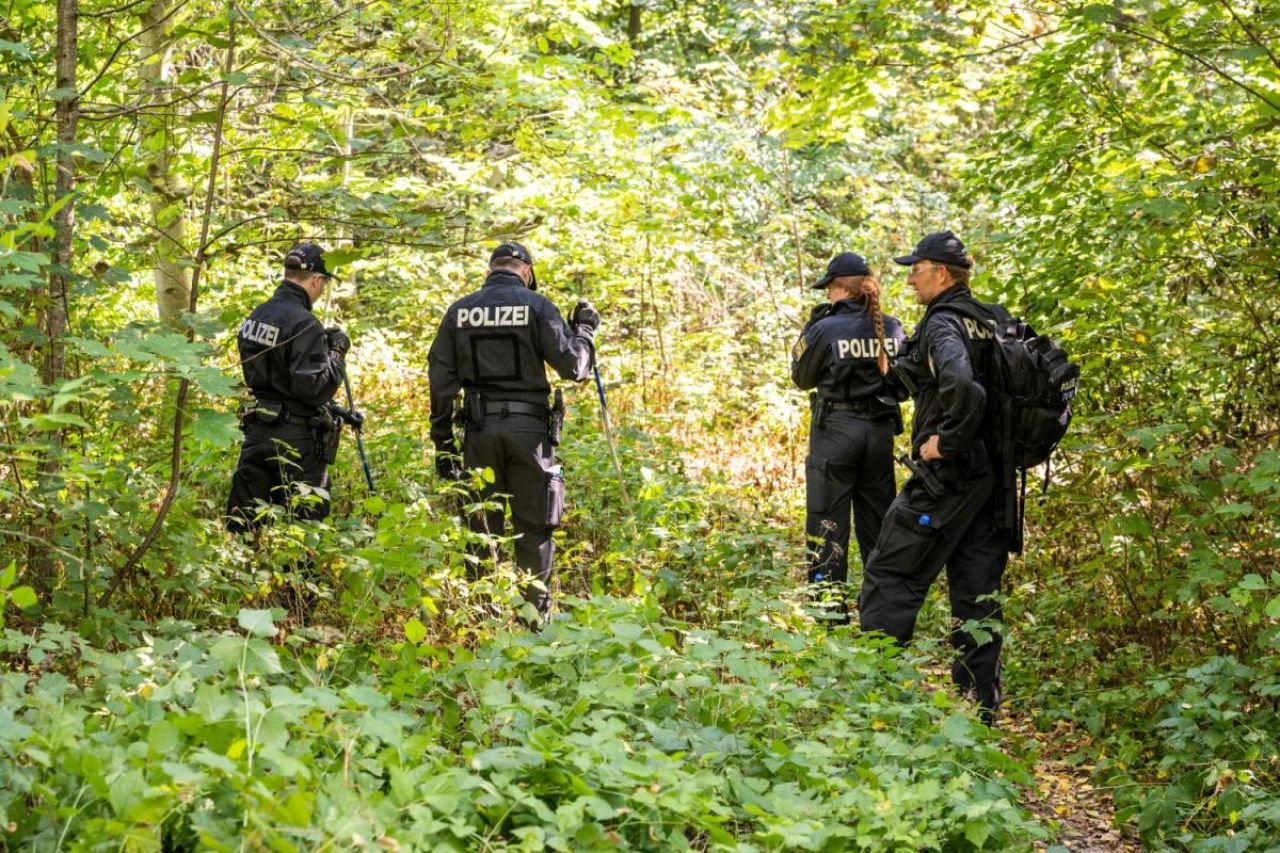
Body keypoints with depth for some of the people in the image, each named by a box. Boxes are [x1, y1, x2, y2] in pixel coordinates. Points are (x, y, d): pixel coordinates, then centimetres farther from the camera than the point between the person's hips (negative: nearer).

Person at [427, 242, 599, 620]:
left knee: (482, 527, 11)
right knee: (534, 528, 5)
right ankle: (536, 613, 4)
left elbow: (440, 380, 4)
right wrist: (584, 330, 13)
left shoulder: (459, 311, 6)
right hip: (529, 428, -2)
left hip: (479, 429, 2)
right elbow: (572, 367, -5)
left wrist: (443, 440, 9)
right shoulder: (536, 306, -3)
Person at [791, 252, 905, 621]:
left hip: (836, 430, -5)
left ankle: (830, 614, 1)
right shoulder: (892, 329, 1)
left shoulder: (826, 328, -13)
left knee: (828, 524, 2)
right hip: (881, 431, 5)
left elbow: (802, 379, 1)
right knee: (877, 523, 15)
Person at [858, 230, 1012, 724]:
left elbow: (962, 388, -34)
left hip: (947, 475, -8)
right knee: (978, 589, 11)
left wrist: (945, 440, -21)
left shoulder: (942, 325, -15)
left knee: (890, 575, 0)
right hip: (991, 475, 8)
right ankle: (981, 702, 13)